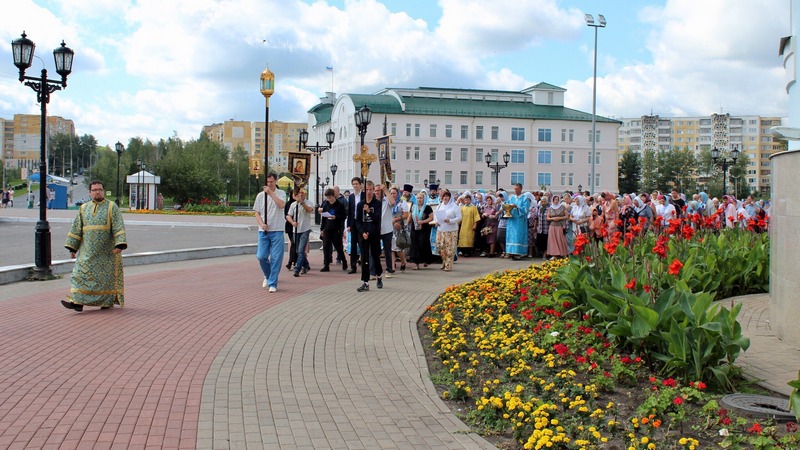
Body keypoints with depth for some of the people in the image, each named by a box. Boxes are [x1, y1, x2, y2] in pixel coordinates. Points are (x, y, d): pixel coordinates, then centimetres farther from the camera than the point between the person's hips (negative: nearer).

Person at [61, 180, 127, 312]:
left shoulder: (112, 207, 0)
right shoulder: (84, 208, 11)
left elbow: (118, 227, -9)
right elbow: (76, 228, 11)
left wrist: (119, 245, -21)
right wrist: (72, 247, 4)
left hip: (107, 250, -3)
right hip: (88, 250, 3)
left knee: (107, 275, 4)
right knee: (82, 273, -7)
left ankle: (108, 301, 18)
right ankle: (78, 301, -10)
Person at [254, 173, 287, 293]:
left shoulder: (281, 193, 3)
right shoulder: (260, 195, 9)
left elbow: (281, 205, -18)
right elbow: (257, 213, 9)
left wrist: (271, 193, -17)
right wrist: (262, 224, -8)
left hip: (277, 230, -2)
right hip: (263, 231, 2)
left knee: (276, 258, -4)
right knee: (261, 256, -2)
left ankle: (272, 283, 4)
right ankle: (268, 275, 26)